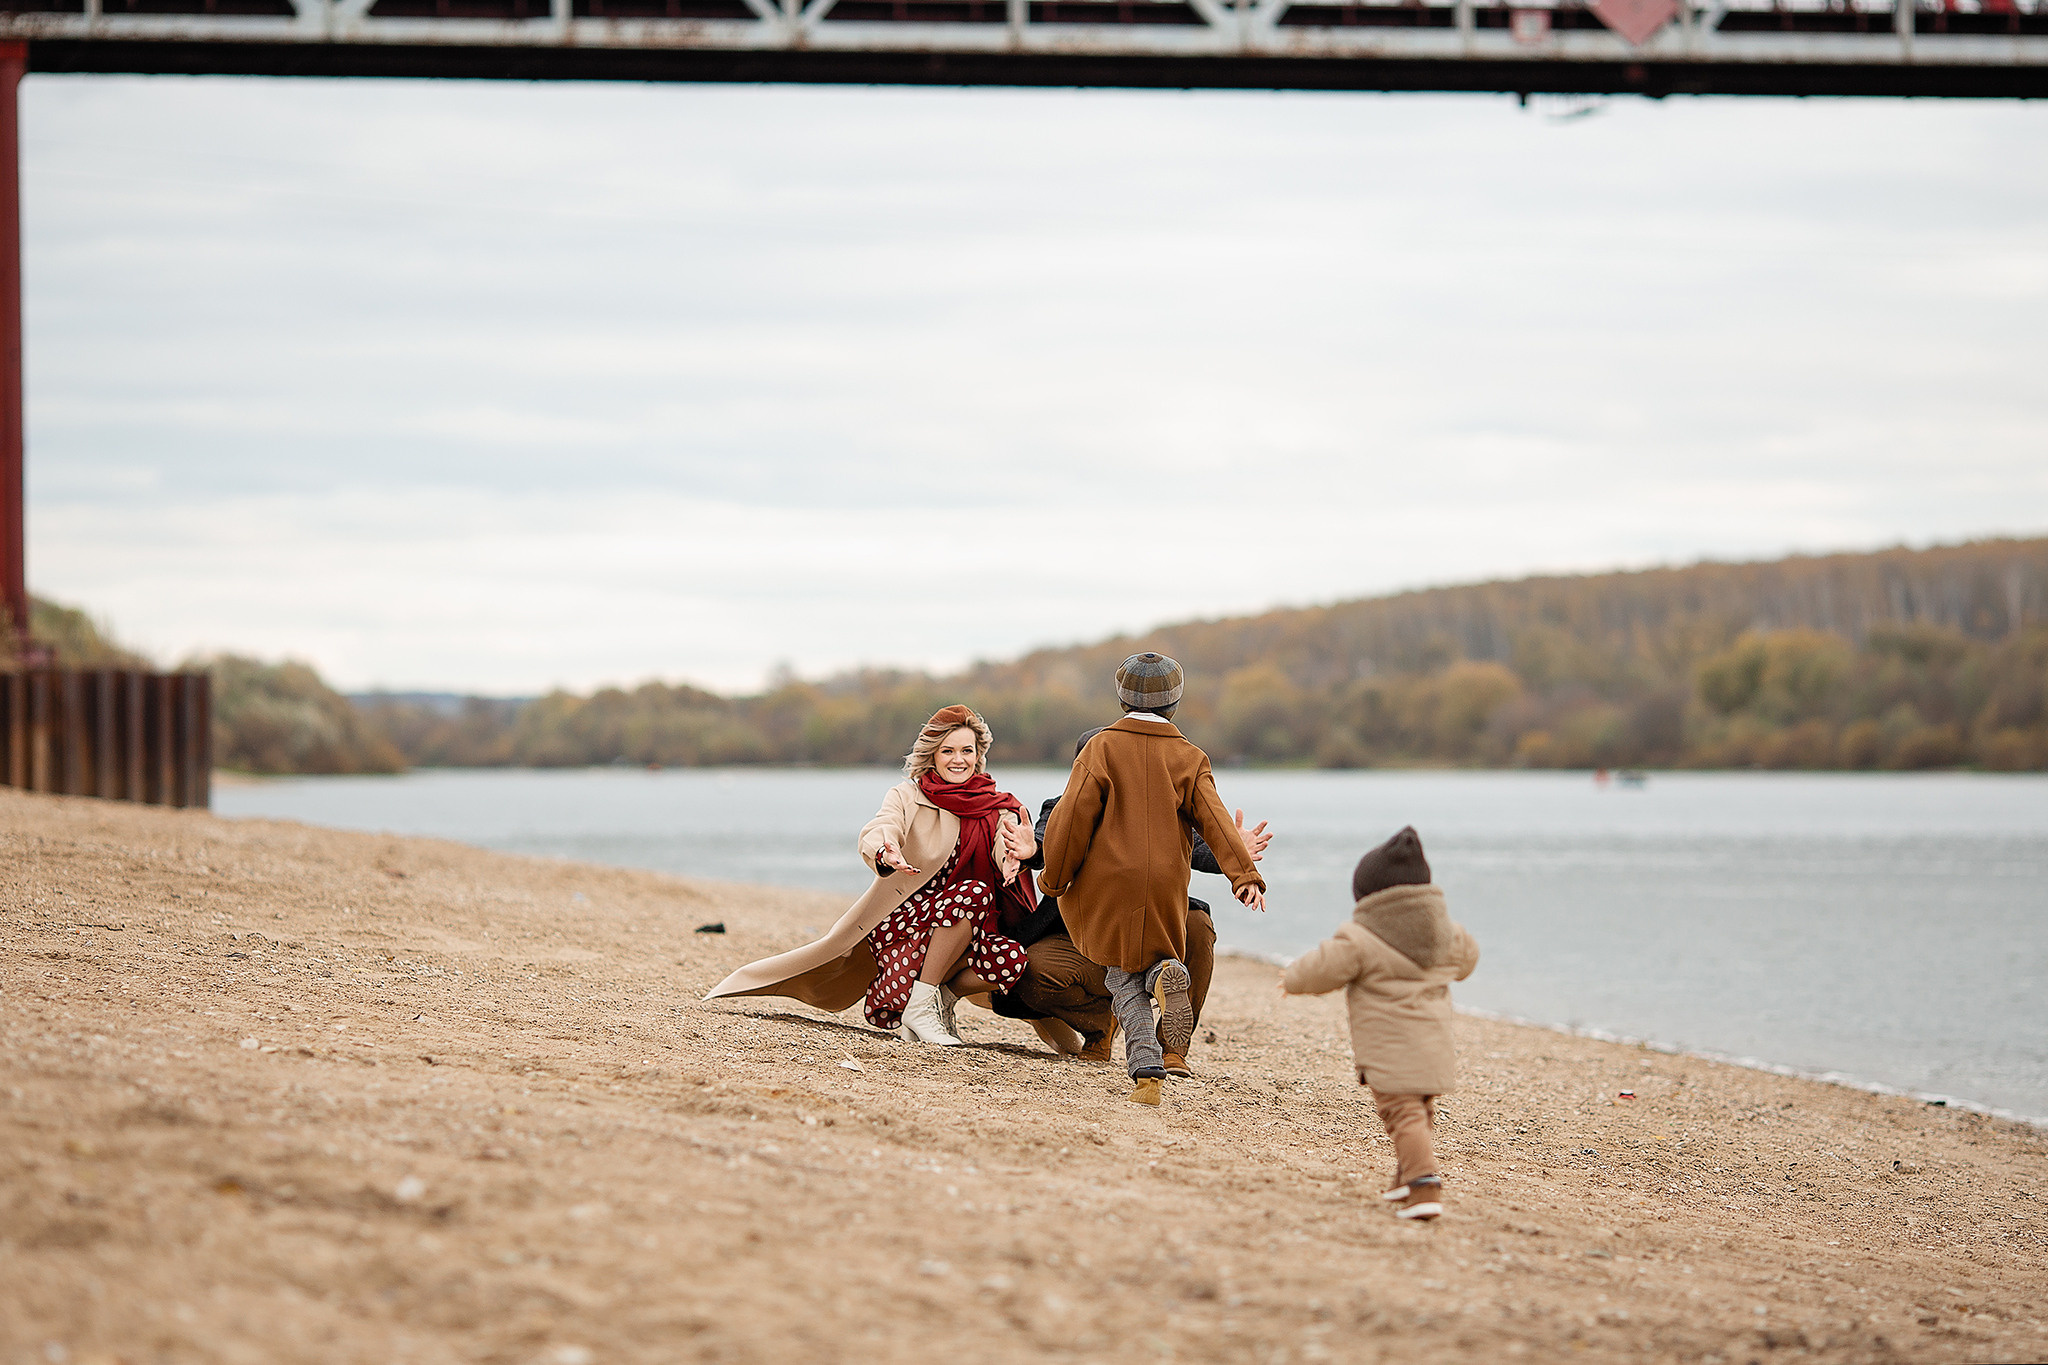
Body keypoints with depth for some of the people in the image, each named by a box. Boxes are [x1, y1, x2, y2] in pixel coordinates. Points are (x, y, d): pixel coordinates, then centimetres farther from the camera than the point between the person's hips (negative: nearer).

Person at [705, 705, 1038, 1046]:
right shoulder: (908, 795, -1)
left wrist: (1016, 855, -42)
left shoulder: (997, 809, 7)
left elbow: (1004, 847, -15)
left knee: (1011, 958, -28)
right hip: (903, 917, -3)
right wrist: (885, 854, -47)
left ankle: (942, 995, 1)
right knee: (974, 892, -32)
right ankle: (919, 1005, -22)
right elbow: (877, 832, -21)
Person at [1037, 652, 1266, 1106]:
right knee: (1150, 961, 20)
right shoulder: (1188, 758, 4)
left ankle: (1147, 1072, -16)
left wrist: (1055, 878, 2)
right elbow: (1214, 819, -8)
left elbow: (1072, 816, -7)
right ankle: (1166, 974, -20)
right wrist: (1243, 874, -17)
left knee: (1123, 980, 7)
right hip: (1165, 890, 2)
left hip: (1106, 883, -2)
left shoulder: (1100, 749, -1)